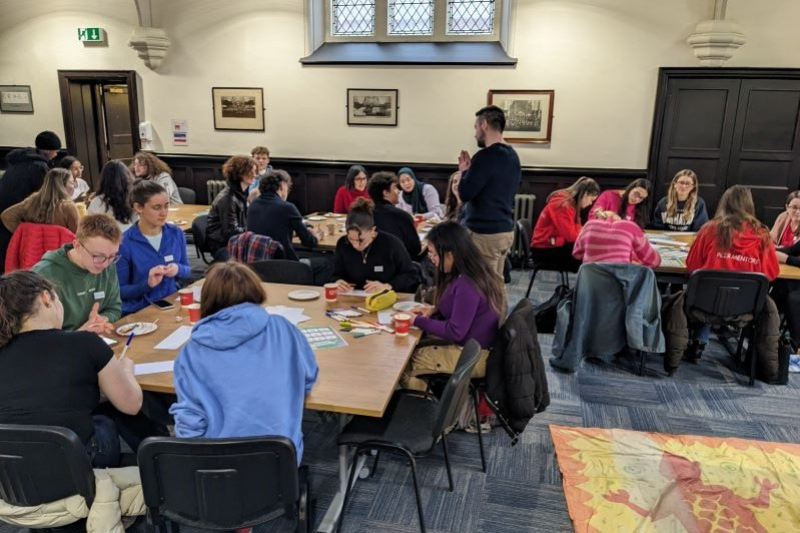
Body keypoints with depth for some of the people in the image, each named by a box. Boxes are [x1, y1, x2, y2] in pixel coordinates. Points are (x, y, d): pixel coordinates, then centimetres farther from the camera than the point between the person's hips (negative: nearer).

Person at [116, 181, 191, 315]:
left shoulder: (176, 233, 2)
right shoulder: (124, 243, -10)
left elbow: (187, 270, 13)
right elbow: (120, 291, -5)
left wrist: (178, 269, -8)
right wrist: (147, 284, -20)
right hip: (138, 311, -4)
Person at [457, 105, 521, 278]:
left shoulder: (486, 156, -16)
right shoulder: (512, 156, 12)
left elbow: (465, 193, -17)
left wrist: (464, 171, 1)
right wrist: (471, 170, 13)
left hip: (485, 233, -9)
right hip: (506, 230, 9)